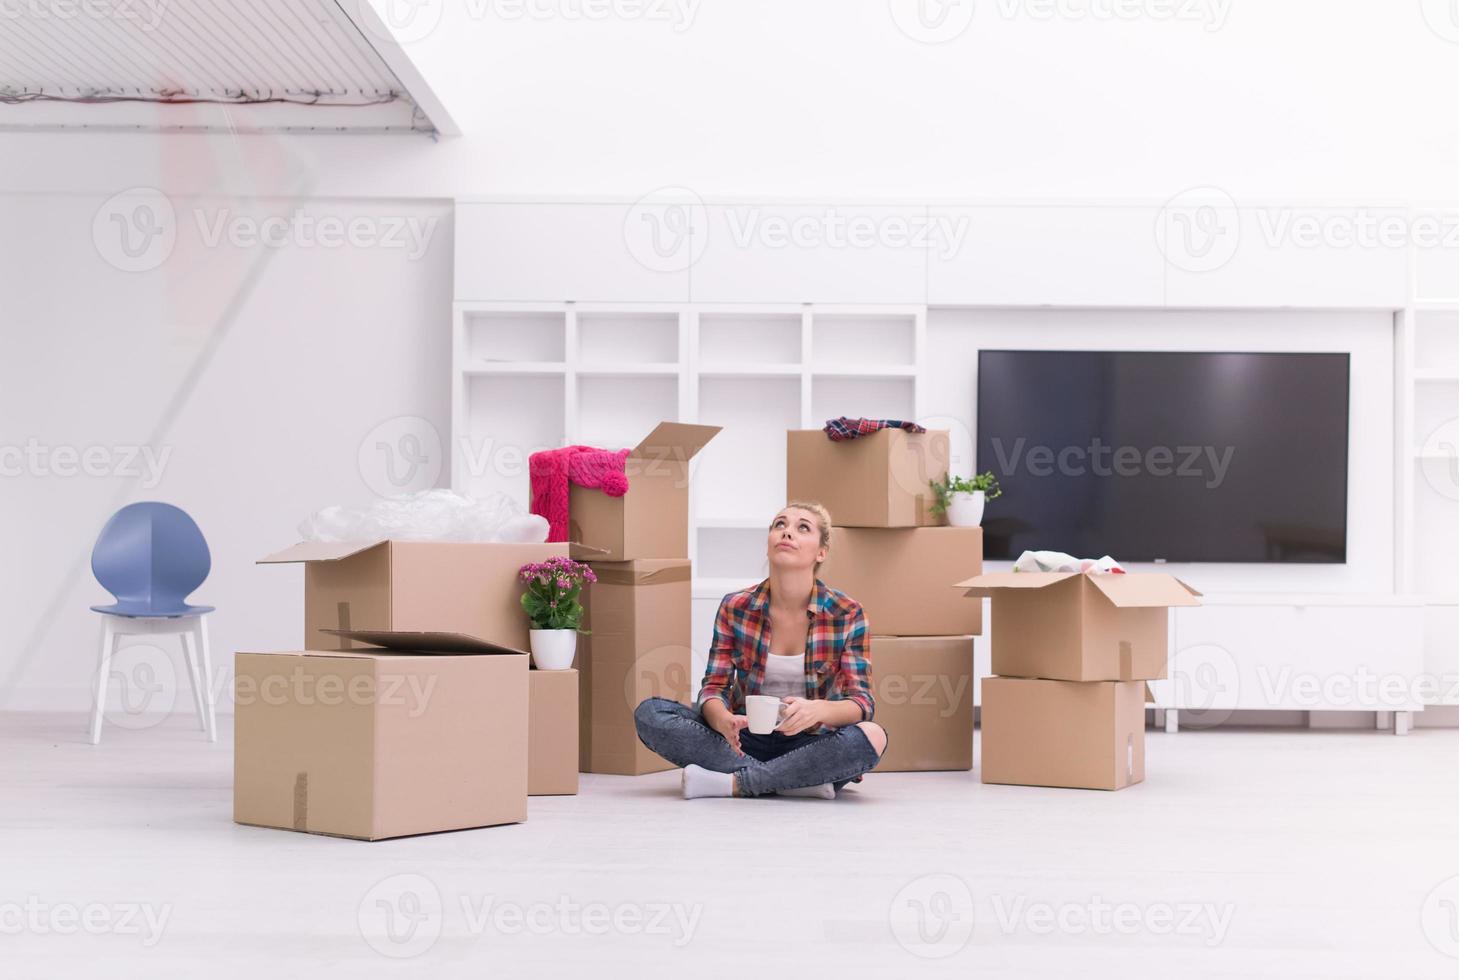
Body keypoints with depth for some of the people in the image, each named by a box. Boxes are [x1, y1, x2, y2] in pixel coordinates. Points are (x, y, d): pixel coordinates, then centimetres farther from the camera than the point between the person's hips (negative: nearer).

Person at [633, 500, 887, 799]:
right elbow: (714, 688, -3)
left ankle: (731, 783, -25)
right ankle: (792, 781, -25)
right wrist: (722, 720, -29)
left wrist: (819, 710, -35)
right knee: (650, 712, -21)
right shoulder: (735, 608, -1)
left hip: (809, 746, -2)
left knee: (872, 736, -34)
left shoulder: (847, 614, -6)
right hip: (744, 741, 2)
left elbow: (861, 703, -11)